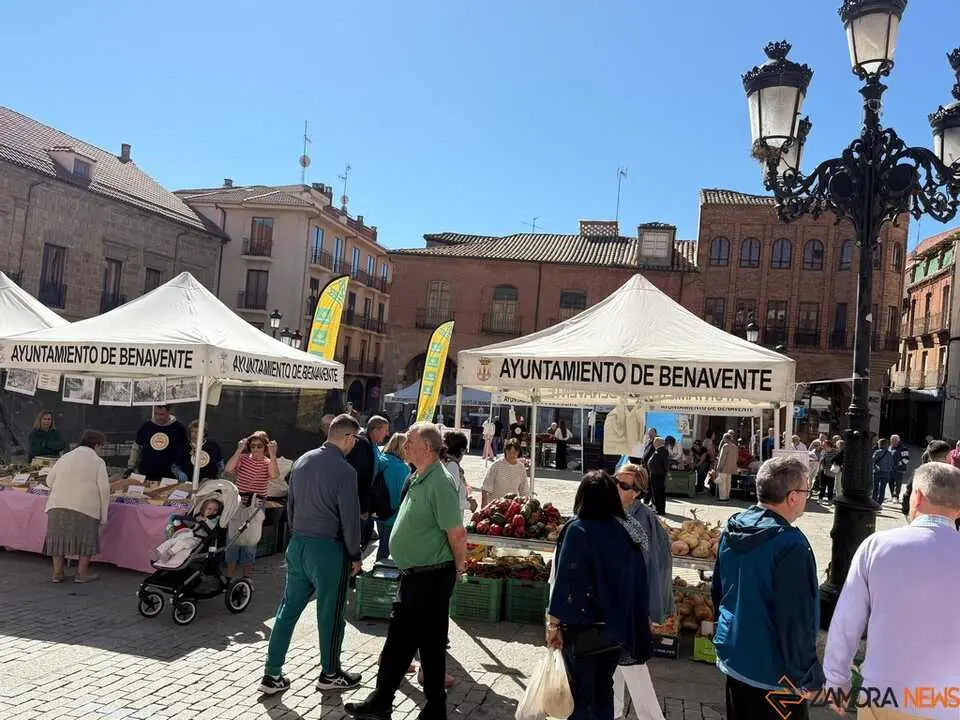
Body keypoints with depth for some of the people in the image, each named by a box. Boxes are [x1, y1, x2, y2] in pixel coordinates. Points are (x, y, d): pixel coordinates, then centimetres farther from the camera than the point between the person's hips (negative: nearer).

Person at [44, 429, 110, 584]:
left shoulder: (65, 458, 14)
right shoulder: (98, 462, 1)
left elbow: (49, 481, 18)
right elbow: (104, 488, -5)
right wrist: (103, 515, 0)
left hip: (58, 505, 4)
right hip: (85, 507, -4)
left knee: (59, 537, 15)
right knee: (86, 539, 9)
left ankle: (57, 573, 20)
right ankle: (81, 573, 12)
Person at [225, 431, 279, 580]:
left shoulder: (268, 463, 0)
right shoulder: (243, 458, -2)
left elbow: (274, 475, -22)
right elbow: (228, 468, -20)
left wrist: (272, 455, -26)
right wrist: (239, 450, -22)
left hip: (255, 508, 0)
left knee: (250, 543, 9)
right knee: (233, 540, 5)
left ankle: (246, 579, 21)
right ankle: (229, 577, 17)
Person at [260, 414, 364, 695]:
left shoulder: (302, 461, 4)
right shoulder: (344, 471, -18)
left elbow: (290, 504, 12)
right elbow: (350, 517, -15)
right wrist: (355, 555, -3)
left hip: (297, 545, 7)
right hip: (328, 548, -7)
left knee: (288, 609, 13)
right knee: (330, 614, 9)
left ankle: (272, 674, 19)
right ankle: (330, 674, 24)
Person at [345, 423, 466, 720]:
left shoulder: (440, 482, -21)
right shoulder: (417, 478, 10)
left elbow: (457, 533, -24)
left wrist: (456, 568, -9)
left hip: (430, 578, -9)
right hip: (413, 575, 10)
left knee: (430, 645, 4)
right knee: (397, 642, 18)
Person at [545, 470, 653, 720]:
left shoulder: (577, 530, -17)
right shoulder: (628, 532, -2)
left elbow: (565, 579, -17)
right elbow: (639, 582, 4)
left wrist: (554, 623, -9)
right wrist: (636, 624, 14)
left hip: (583, 628, -5)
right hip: (618, 627, 5)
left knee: (582, 693, 9)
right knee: (603, 689, 20)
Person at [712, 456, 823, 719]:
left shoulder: (732, 528, 0)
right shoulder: (790, 544, -25)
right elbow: (796, 620, -24)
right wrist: (808, 677, -13)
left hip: (733, 659, 7)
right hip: (773, 673, -7)